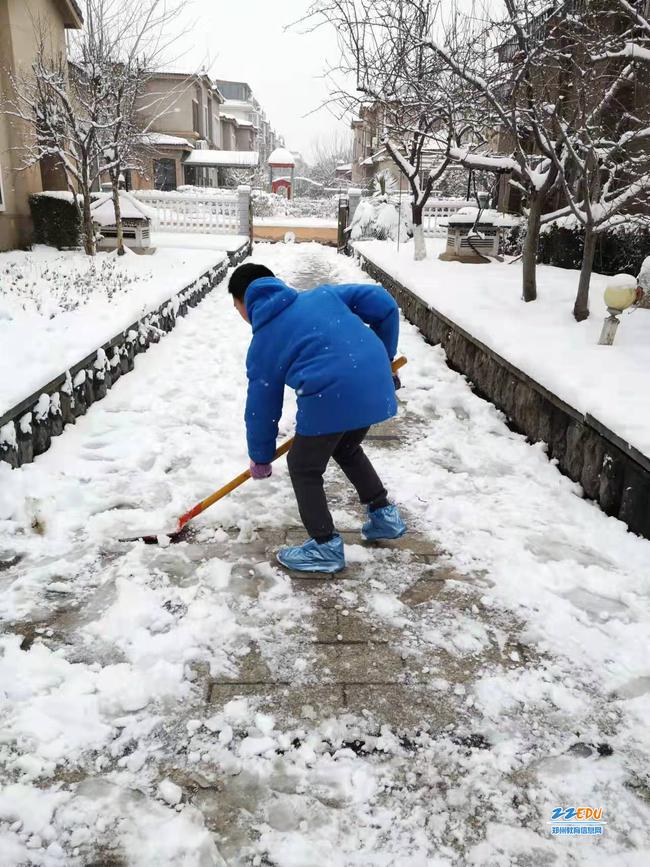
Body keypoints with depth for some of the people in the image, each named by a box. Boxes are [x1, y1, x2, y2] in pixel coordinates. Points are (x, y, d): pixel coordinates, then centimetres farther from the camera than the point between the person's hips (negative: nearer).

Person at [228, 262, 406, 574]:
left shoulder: (262, 343, 13)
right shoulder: (322, 295, 21)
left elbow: (262, 406, 17)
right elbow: (382, 303, 12)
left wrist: (260, 458, 30)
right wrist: (384, 359, 20)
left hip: (331, 396, -6)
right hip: (376, 385, 6)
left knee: (303, 468, 16)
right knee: (347, 450, 32)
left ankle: (326, 546, 21)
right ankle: (384, 514, 39)